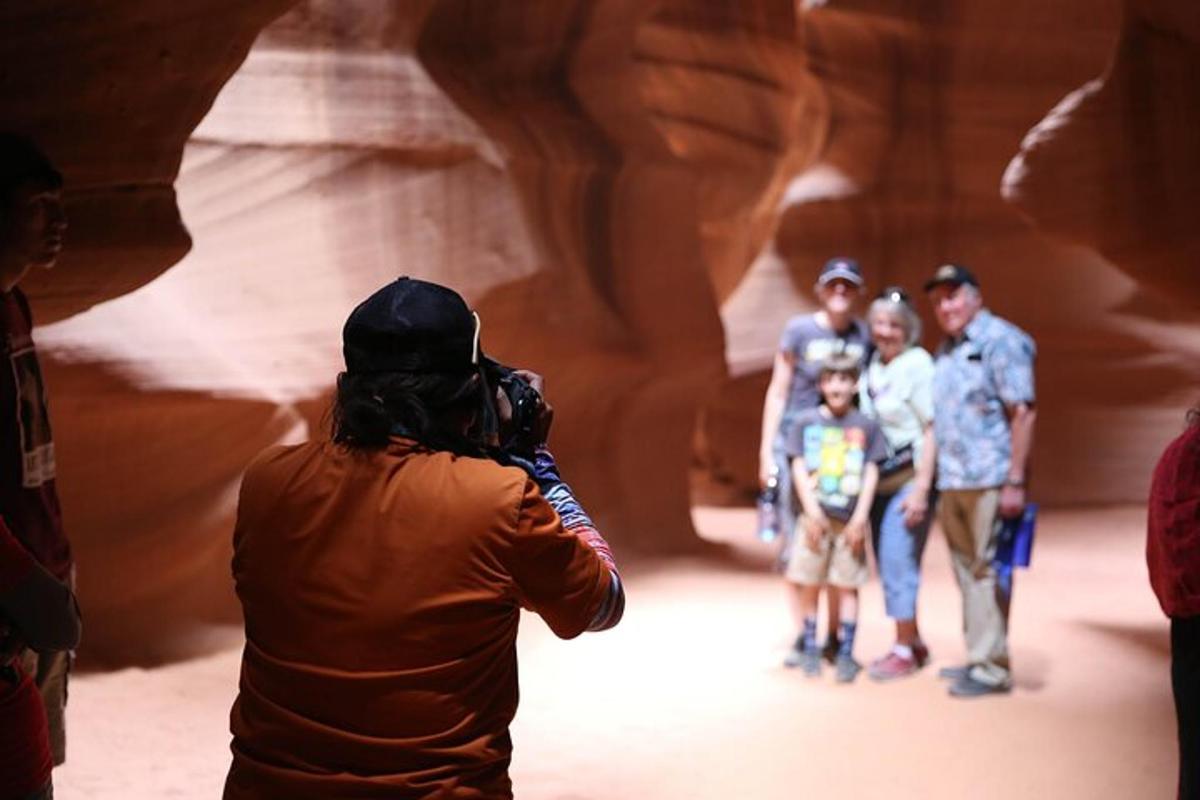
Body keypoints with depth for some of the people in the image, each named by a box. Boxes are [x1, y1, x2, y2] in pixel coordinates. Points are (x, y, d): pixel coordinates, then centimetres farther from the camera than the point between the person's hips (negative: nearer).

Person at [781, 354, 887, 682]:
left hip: (850, 519, 0)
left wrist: (860, 516, -6)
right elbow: (799, 467, 0)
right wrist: (811, 510, -8)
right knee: (809, 584, 6)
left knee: (848, 586, 3)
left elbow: (871, 472, 1)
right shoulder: (806, 421, 2)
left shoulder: (866, 426, 2)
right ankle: (809, 648, 18)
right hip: (816, 516, 1)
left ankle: (846, 653, 9)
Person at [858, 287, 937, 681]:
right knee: (888, 563, 11)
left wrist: (921, 489, -18)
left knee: (897, 560, -7)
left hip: (909, 477, -7)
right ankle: (915, 644, 25)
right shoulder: (872, 364, 6)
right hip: (879, 478, 7)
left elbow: (931, 430, -15)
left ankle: (905, 651, 5)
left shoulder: (918, 365, -14)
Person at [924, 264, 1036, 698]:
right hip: (951, 483, 8)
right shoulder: (945, 351, 18)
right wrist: (933, 481, 16)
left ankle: (992, 667, 2)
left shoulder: (1000, 340, -7)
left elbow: (1023, 413, -13)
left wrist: (1015, 482, -18)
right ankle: (979, 657, 22)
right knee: (966, 571, 13)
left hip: (988, 481, -8)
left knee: (987, 571, -5)